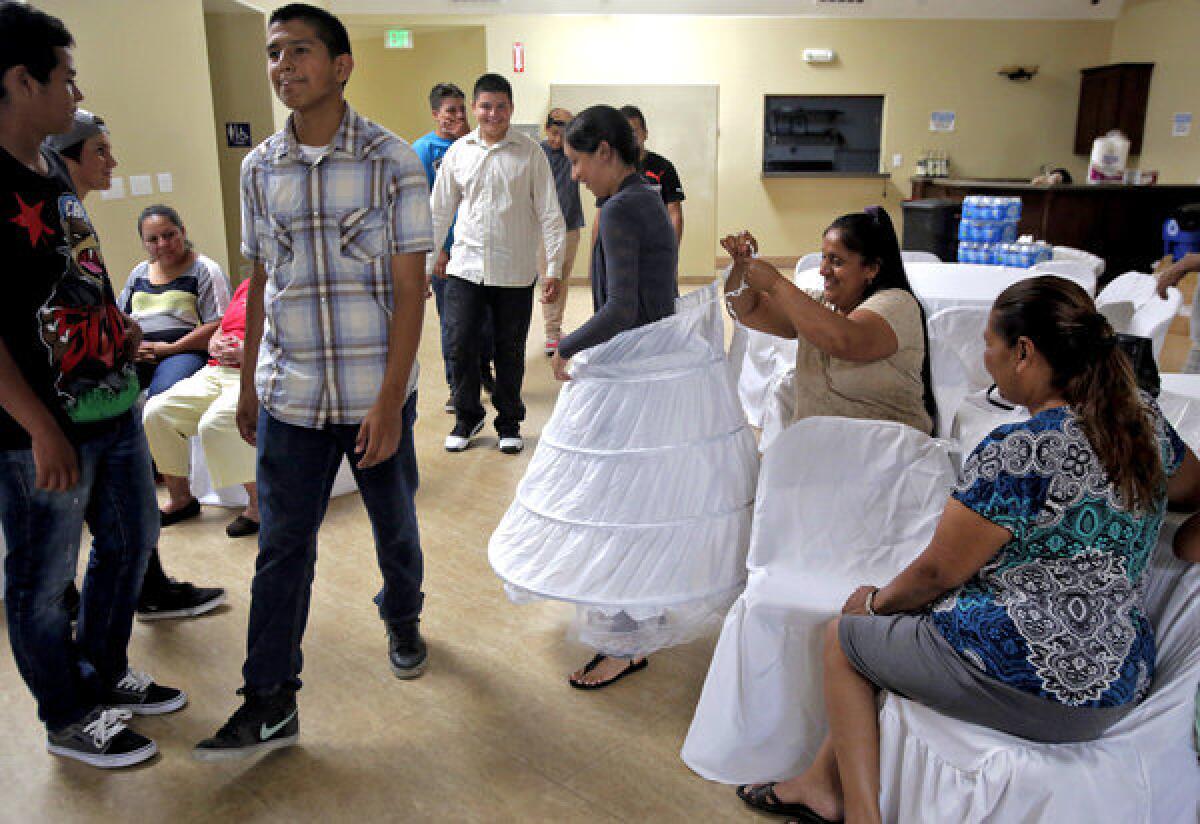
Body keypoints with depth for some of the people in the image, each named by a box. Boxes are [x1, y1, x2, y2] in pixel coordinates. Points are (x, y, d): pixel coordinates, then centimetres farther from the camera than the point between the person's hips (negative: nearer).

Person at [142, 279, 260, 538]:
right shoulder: (246, 285, 25)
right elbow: (219, 330, 30)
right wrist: (215, 344, 5)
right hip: (215, 371, 8)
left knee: (215, 422, -34)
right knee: (156, 412, -9)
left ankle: (259, 503, -20)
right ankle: (181, 497, 3)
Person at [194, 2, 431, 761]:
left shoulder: (392, 161, -7)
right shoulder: (260, 168, 5)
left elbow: (410, 288, -9)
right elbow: (262, 285, 12)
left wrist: (390, 401, -14)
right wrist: (248, 386, 12)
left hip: (376, 393, -2)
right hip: (289, 395, 3)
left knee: (394, 525, 16)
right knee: (282, 547, 6)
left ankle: (402, 620, 45)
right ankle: (271, 703, 18)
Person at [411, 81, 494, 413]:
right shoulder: (423, 149, -2)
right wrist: (436, 250, -13)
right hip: (445, 250, -3)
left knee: (487, 316, 9)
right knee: (451, 322, 5)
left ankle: (483, 371, 31)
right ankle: (457, 386, 17)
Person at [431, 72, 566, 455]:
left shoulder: (530, 153, -1)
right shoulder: (458, 152, 6)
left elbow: (549, 213, -1)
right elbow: (439, 212, 12)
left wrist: (554, 268, -6)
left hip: (515, 272, -2)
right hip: (465, 268, 2)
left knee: (510, 351, 8)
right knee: (460, 345, 0)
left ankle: (509, 423, 26)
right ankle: (467, 417, 22)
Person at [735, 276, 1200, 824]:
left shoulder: (1018, 451, -24)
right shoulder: (1146, 420, 0)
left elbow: (939, 572, -15)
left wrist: (877, 601, 4)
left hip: (1031, 686, -9)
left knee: (844, 638, 15)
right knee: (895, 622, 24)